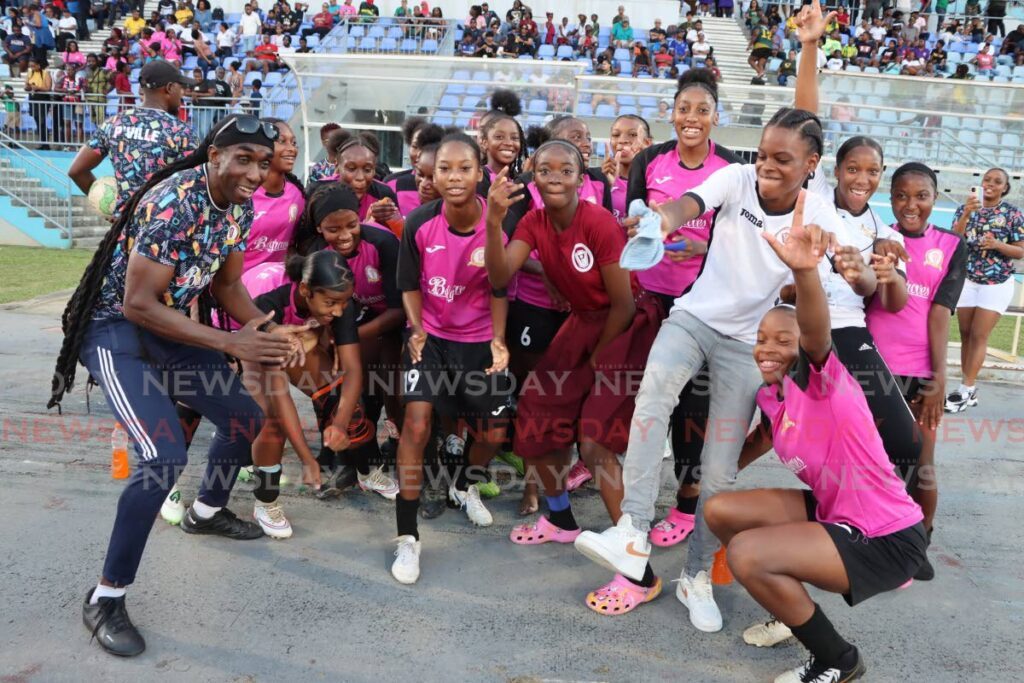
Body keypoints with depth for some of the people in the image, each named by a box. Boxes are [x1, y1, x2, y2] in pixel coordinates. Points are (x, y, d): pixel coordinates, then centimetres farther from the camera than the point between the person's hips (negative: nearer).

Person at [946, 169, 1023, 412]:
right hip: (967, 280, 3)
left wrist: (998, 245, -20)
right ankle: (969, 391, 12)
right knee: (966, 335, 5)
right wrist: (967, 214, -22)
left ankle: (965, 390, 0)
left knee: (979, 336, -5)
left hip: (997, 285, -3)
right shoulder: (965, 208, 1)